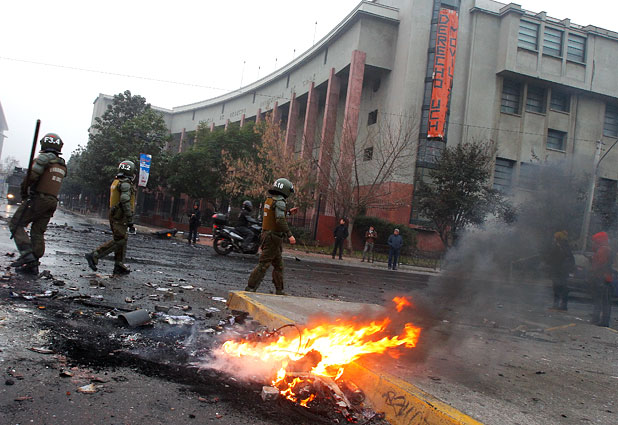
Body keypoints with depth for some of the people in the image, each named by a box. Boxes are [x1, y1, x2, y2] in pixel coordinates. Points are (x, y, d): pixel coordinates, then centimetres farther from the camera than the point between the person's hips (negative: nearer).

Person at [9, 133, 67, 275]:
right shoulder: (62, 165, 16)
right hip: (52, 201, 7)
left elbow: (31, 176, -18)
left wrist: (24, 193, -3)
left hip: (38, 199, -7)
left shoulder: (44, 158, -8)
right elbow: (51, 183, 14)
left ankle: (27, 254, -13)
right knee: (38, 232, 9)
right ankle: (33, 264, 8)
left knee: (15, 224, 2)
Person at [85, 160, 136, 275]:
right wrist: (130, 221, -21)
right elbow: (125, 202, -22)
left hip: (114, 215, 10)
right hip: (120, 217, -10)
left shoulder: (115, 182, 17)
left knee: (121, 240, 11)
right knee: (119, 240, -10)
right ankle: (94, 256, -12)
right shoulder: (125, 183, -13)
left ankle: (119, 266, 12)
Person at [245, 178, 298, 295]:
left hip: (267, 234, 10)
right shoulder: (279, 201, -15)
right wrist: (289, 235, -24)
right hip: (274, 237, -10)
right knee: (263, 264, -7)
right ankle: (250, 288, -6)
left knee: (279, 265, 15)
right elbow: (280, 220, -24)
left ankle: (279, 290, 20)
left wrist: (288, 212, 27)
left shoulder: (269, 200, 13)